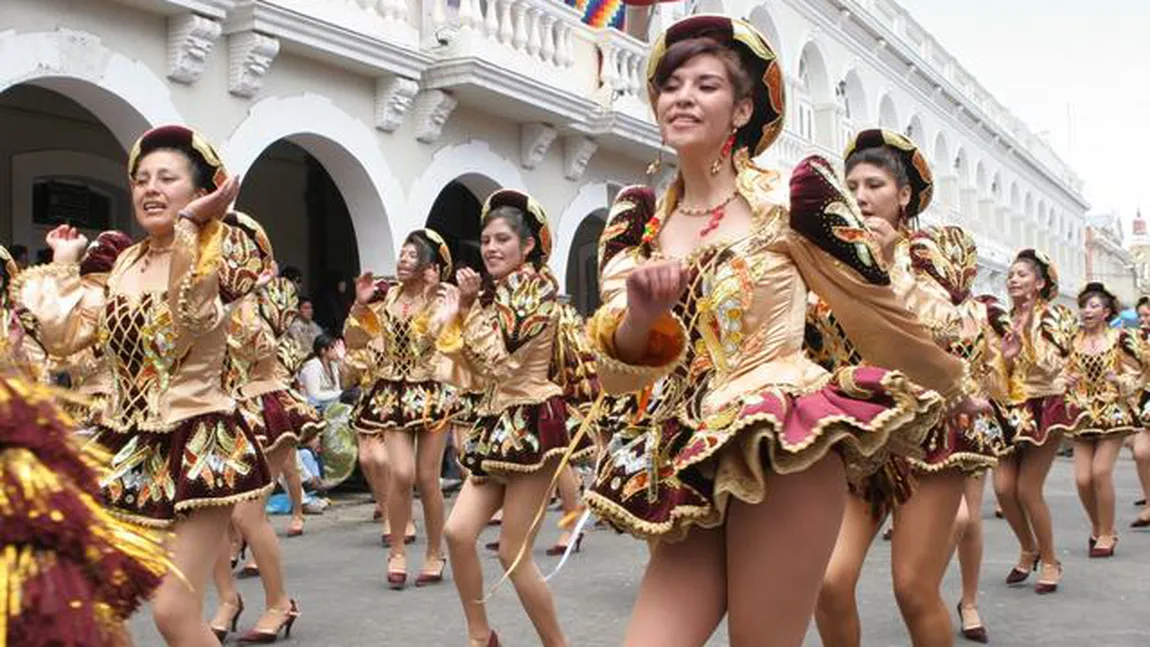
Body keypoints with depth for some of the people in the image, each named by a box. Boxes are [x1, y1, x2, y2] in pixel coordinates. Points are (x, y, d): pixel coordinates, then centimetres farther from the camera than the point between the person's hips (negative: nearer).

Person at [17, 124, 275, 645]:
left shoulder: (221, 251, -8)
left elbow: (191, 319, -30)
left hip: (198, 443, -7)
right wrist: (63, 263, 13)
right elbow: (64, 336, 10)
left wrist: (192, 224, -29)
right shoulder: (125, 262, 11)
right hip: (125, 444, 7)